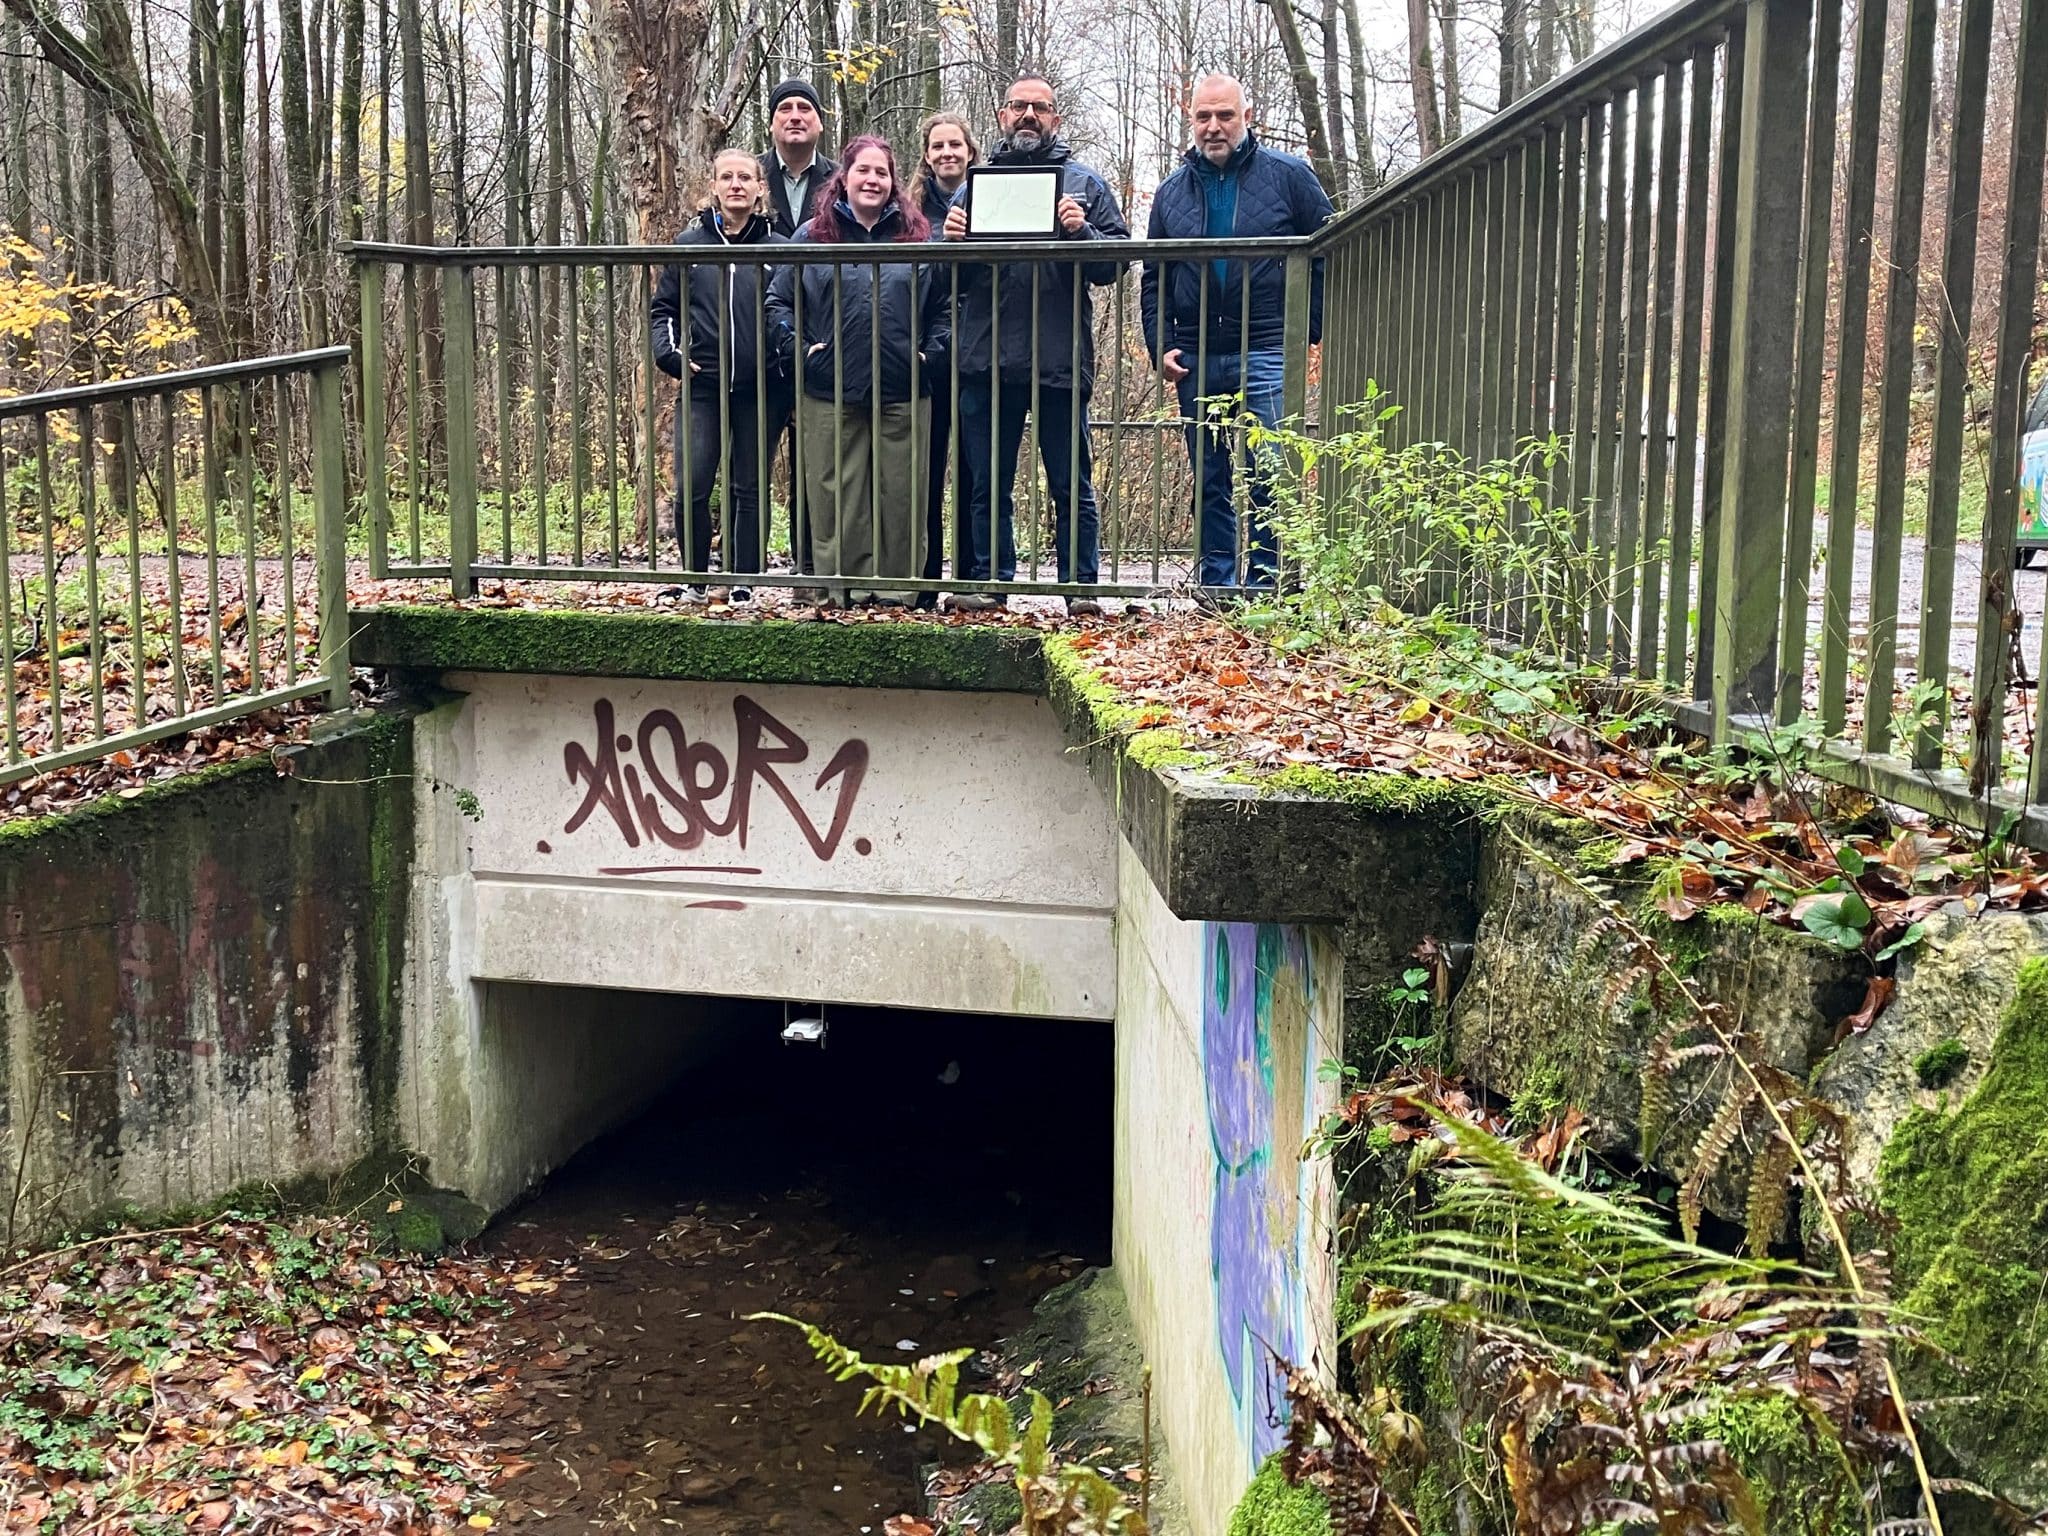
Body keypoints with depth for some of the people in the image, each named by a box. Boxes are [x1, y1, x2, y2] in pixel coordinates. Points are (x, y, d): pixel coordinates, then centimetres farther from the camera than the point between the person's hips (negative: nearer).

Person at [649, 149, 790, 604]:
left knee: (749, 489, 7)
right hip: (701, 387, 1)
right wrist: (667, 351, -3)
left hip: (760, 389, 0)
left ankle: (742, 582, 16)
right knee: (691, 488, -6)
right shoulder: (688, 244, 7)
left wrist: (791, 380, 0)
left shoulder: (778, 249, 4)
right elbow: (663, 306, 15)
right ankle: (696, 575, 12)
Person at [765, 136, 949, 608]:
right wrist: (801, 347, -2)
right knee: (836, 494, 1)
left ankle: (895, 585, 11)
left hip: (903, 393, 1)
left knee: (900, 493, 3)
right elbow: (778, 301, 10)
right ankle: (839, 584, 7)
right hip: (831, 395, -1)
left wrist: (931, 354, 1)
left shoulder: (917, 236, 10)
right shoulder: (814, 235, 8)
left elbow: (944, 305, 12)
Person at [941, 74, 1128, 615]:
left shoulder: (1084, 184, 9)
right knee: (987, 484, 8)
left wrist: (1081, 232, -17)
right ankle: (989, 583, 16)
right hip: (987, 360, 2)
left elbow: (1117, 261, 0)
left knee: (1071, 486, 3)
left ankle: (1080, 588, 9)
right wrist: (950, 239, -7)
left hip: (1061, 360, -2)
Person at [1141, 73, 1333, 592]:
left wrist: (1308, 331, -2)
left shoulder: (1288, 175, 3)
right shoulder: (1172, 190, 14)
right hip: (1195, 358, 4)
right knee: (1209, 481, 8)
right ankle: (1216, 584, 15)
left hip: (1265, 354, -4)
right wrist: (1161, 347, 5)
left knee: (1268, 477, -8)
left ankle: (1264, 584, -2)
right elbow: (1153, 280, 17)